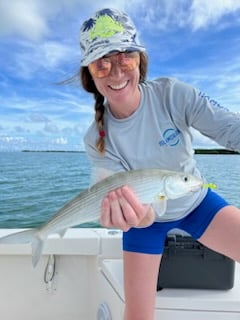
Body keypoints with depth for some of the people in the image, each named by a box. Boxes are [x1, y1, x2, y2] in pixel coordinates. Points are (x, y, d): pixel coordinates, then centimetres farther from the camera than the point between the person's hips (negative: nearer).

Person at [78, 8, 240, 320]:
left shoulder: (173, 94, -23)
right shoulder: (97, 139, -22)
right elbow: (124, 195, -24)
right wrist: (137, 214, -48)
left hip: (195, 201, 1)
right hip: (147, 217, 0)